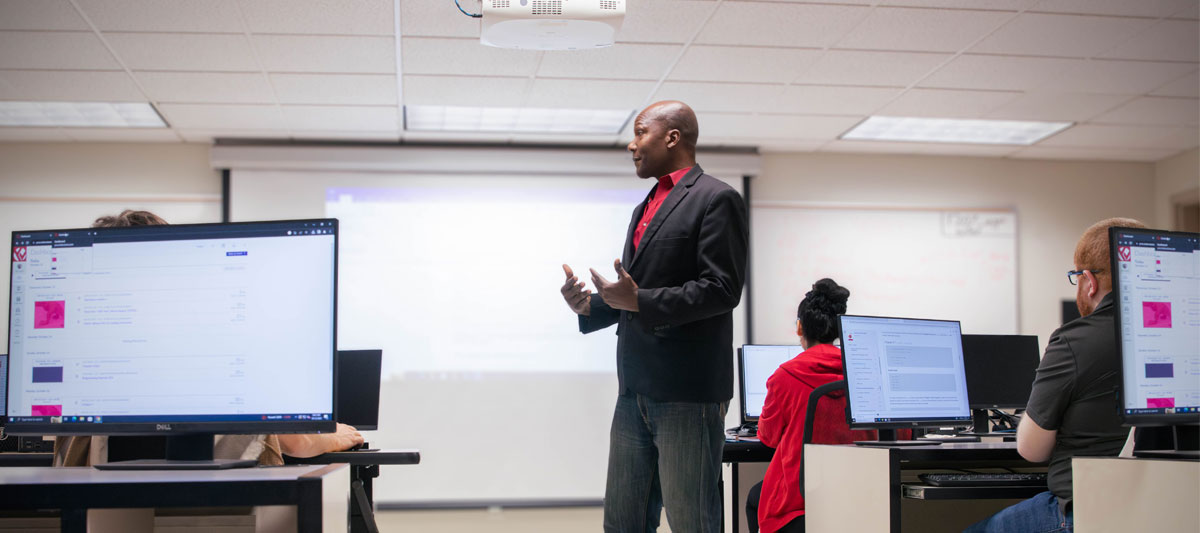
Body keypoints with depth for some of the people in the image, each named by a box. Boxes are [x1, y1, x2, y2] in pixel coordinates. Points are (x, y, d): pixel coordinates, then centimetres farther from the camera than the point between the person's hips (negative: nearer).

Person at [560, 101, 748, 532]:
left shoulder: (716, 200, -6)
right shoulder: (645, 208, 22)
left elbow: (721, 289, -15)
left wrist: (639, 301, -21)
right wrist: (589, 306, 6)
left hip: (688, 392, -9)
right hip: (636, 391, 9)